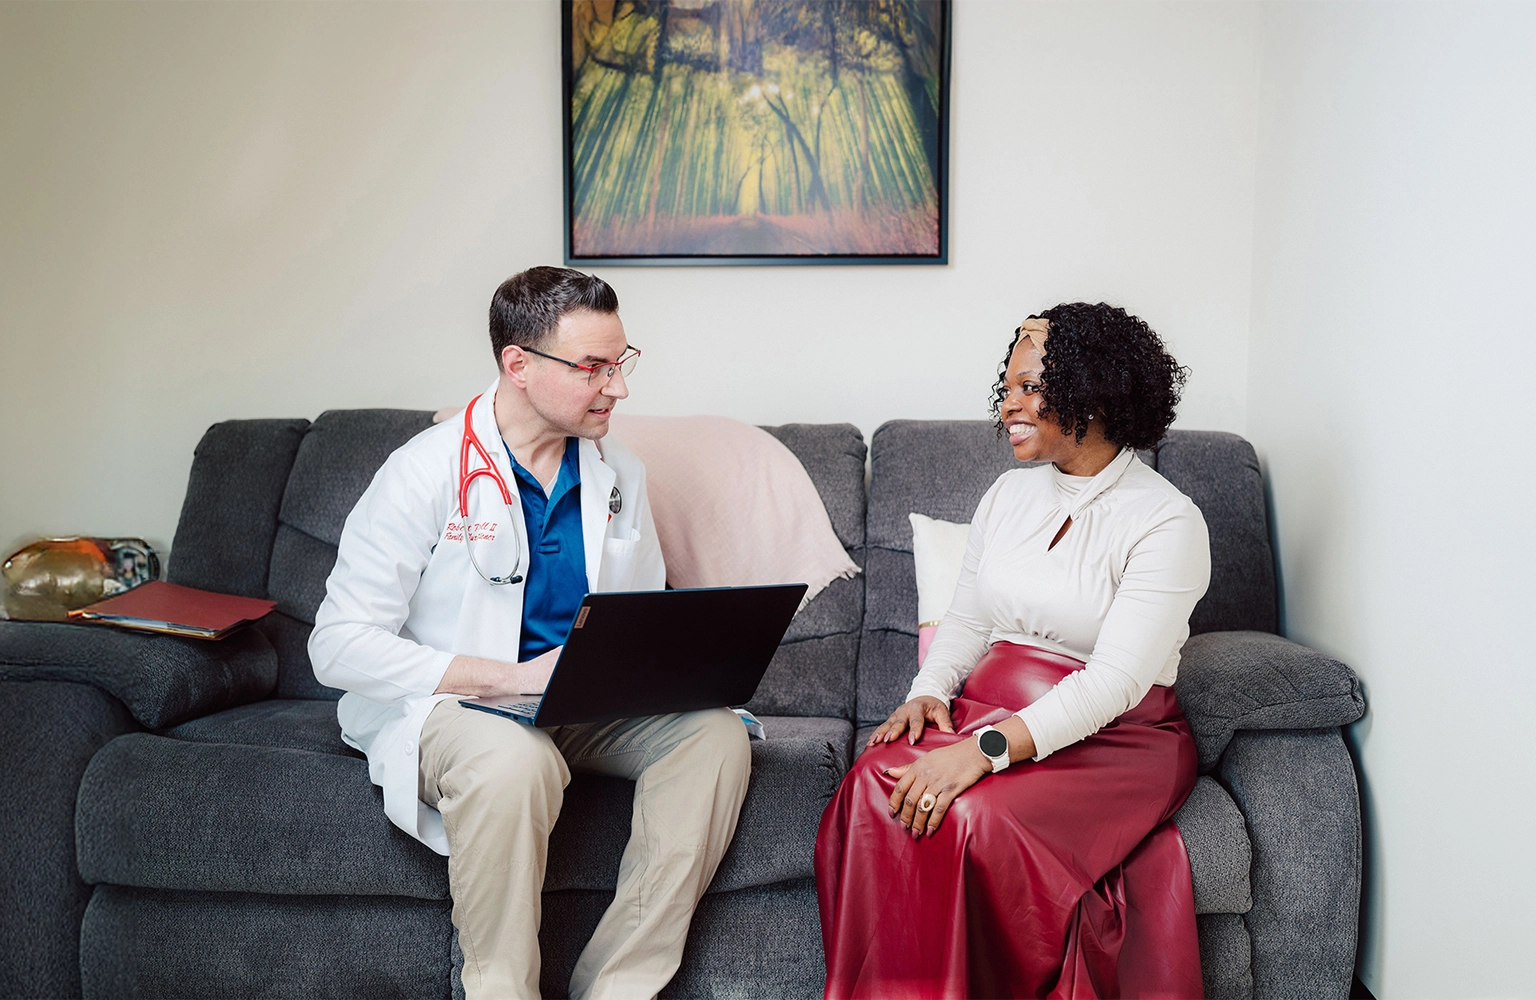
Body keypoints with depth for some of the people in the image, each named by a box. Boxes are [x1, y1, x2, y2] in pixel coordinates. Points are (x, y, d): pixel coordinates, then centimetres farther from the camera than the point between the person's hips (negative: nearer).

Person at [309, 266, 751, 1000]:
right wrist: (510, 677, -23)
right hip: (448, 703, -5)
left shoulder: (620, 474, 7)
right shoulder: (427, 473, -11)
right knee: (513, 758, -38)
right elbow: (339, 646, -15)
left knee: (714, 731, -21)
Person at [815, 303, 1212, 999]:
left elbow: (1115, 680, -20)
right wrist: (929, 693, -5)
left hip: (1115, 736, -5)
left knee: (976, 817, -35)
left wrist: (986, 750, -31)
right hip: (988, 706, 5)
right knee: (874, 786, -26)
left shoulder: (1167, 522, -10)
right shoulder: (1009, 493, 12)